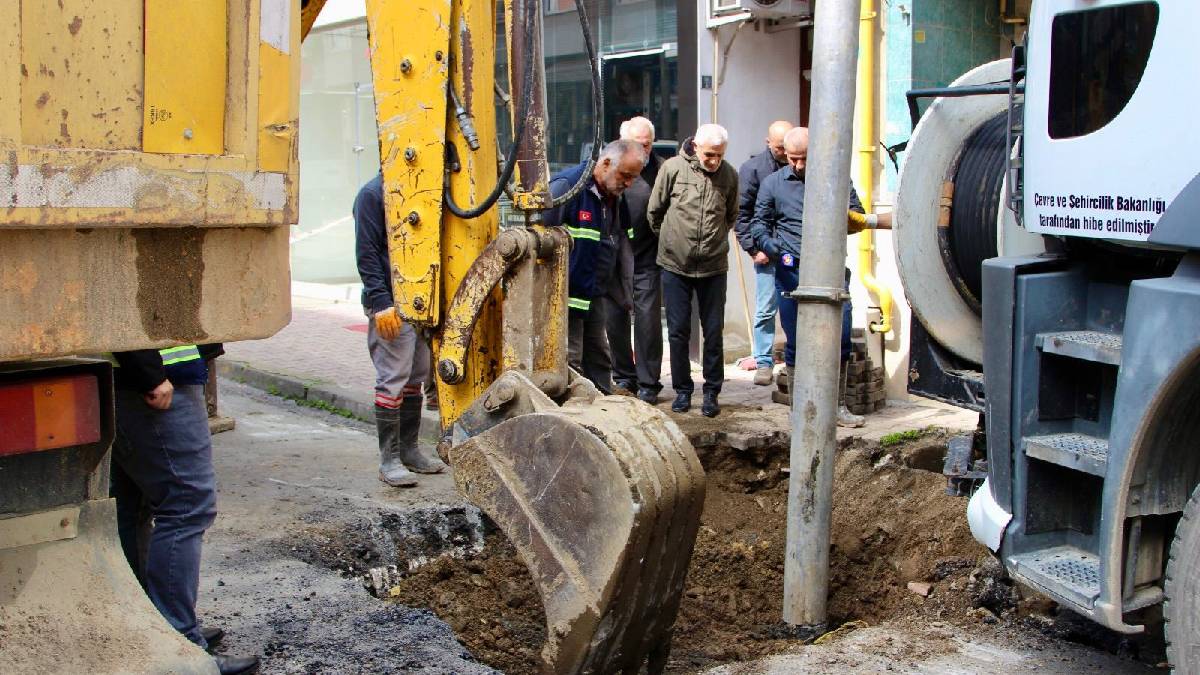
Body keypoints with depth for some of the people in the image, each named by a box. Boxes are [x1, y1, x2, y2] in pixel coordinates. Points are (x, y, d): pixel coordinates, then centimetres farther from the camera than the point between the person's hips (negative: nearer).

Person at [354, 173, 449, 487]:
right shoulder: (373, 194, -8)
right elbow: (366, 253, -13)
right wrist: (381, 302, -20)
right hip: (392, 304, -8)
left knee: (416, 377, 12)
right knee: (393, 378, -6)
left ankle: (409, 449, 22)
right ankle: (389, 459, 1)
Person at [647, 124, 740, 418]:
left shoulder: (729, 175, 0)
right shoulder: (673, 167, -7)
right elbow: (654, 211, 5)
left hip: (713, 266, 1)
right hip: (675, 264, -1)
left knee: (714, 332, 4)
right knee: (678, 331, 5)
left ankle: (712, 392, 15)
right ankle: (682, 390, 18)